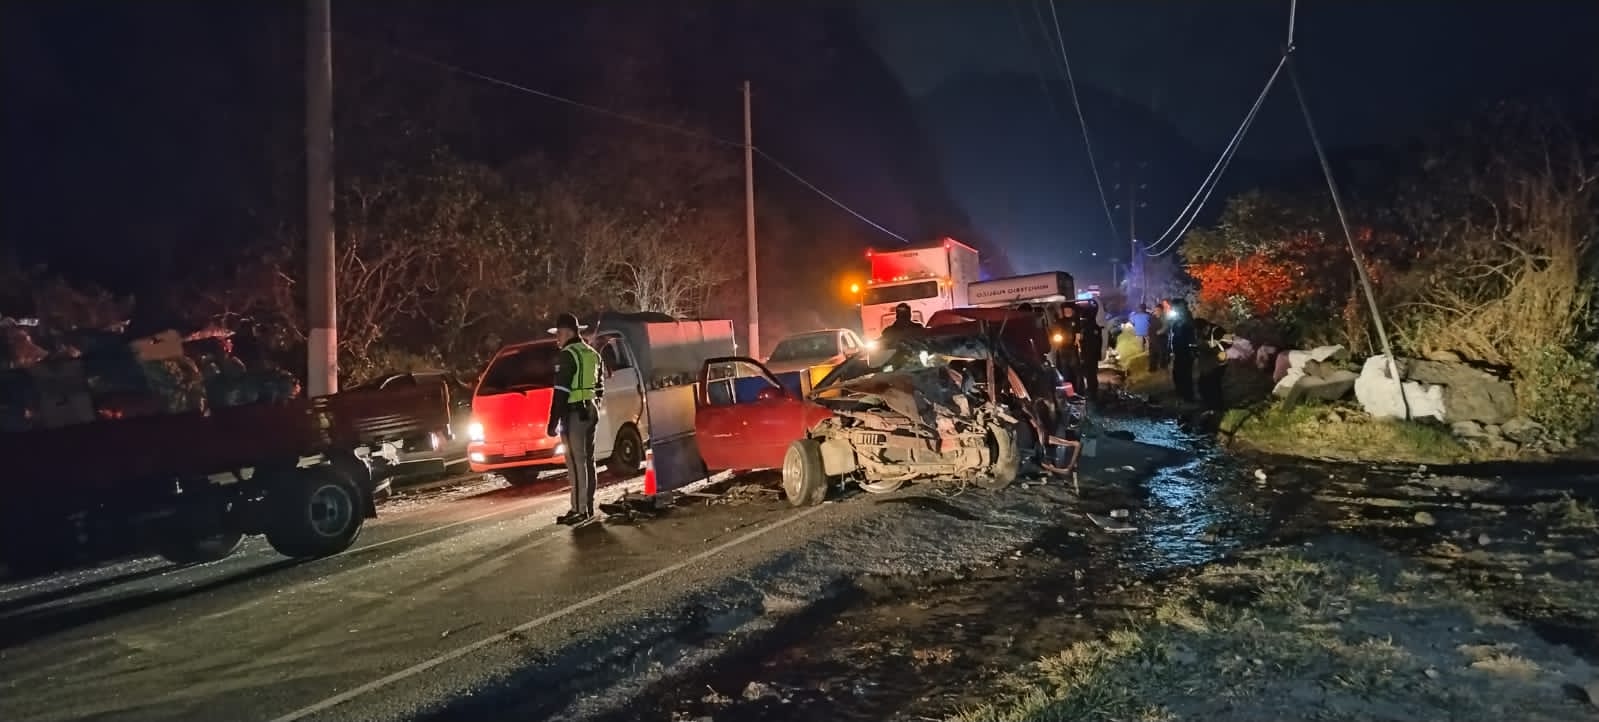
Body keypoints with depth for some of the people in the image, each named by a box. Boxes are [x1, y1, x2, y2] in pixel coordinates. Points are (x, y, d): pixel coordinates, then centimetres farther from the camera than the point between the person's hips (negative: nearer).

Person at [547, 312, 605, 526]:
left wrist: (553, 422, -16)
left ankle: (580, 510, -7)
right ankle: (588, 507, 19)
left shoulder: (567, 355, -13)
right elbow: (599, 387, 19)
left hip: (574, 413, -9)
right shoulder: (592, 353, 15)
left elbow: (561, 392, -17)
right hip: (590, 411, 9)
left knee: (576, 462, -7)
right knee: (587, 460, 13)